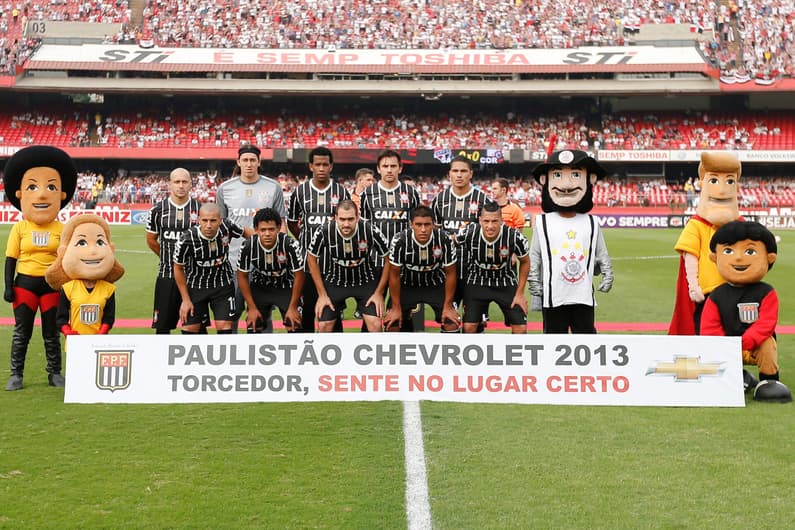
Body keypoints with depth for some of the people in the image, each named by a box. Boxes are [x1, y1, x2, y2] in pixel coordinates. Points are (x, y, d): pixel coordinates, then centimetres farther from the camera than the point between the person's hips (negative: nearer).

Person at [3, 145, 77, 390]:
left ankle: (54, 373, 19)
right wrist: (8, 286, -5)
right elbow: (11, 259, 0)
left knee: (51, 332, 9)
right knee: (22, 331, 5)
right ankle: (16, 374, 14)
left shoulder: (61, 229, -1)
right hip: (25, 283, 0)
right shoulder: (19, 228, -3)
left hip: (52, 284, 0)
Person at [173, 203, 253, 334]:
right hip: (195, 287, -1)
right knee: (189, 329, -1)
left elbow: (245, 231, 3)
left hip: (223, 285, 1)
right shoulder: (186, 240, -27)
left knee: (224, 327, -7)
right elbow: (178, 269, -9)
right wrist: (185, 299, -5)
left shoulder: (227, 227, -22)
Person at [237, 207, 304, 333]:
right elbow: (242, 276, -9)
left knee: (294, 326, -10)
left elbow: (299, 275, -16)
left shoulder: (290, 245, -29)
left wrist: (293, 307, -13)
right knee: (253, 327, -4)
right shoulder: (248, 246, -25)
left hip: (286, 288, -1)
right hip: (259, 288, 1)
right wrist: (252, 307, -9)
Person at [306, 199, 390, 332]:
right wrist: (322, 294, -4)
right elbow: (312, 258, -5)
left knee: (375, 324, -14)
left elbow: (388, 260, -10)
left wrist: (379, 293, -8)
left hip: (366, 281, -1)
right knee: (324, 325, -5)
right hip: (334, 281, 1)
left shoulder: (371, 231, -26)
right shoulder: (323, 232, -24)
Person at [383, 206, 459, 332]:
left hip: (436, 285, 0)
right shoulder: (399, 241, -28)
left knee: (452, 323, -14)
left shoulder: (445, 240, -27)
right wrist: (396, 308, -10)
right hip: (407, 285, 0)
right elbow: (394, 275, -14)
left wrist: (448, 306, -10)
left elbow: (450, 273, -13)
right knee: (392, 323, -13)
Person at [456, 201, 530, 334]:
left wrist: (520, 293, -2)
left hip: (506, 283, 0)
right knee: (469, 326, -9)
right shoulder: (468, 233, -24)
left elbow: (525, 262, -4)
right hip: (476, 282, 0)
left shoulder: (515, 237, -24)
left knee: (520, 327, -4)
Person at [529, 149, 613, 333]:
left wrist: (607, 275, 1)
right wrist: (534, 281, -2)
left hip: (584, 296, 1)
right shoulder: (543, 222, -2)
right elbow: (534, 255, 3)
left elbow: (602, 254, 10)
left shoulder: (591, 223, 3)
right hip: (554, 297, -1)